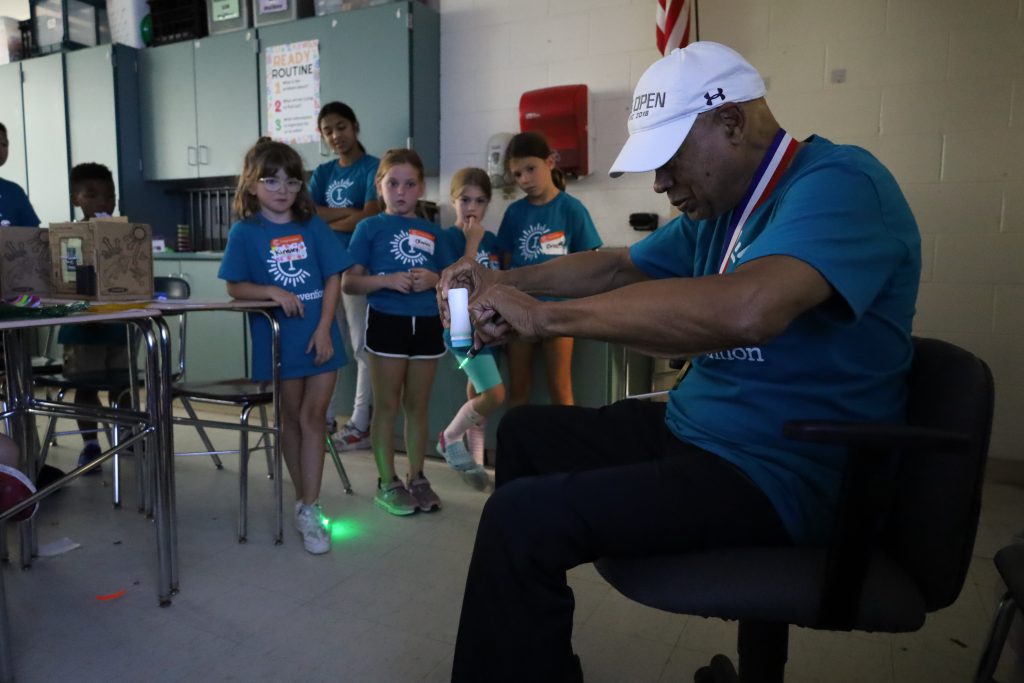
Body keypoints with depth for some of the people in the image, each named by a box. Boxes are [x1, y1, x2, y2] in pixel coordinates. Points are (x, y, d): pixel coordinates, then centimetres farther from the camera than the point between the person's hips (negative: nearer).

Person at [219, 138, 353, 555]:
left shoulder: (312, 226, 1)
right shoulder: (245, 232, -2)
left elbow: (333, 278, -1)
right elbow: (235, 287, -2)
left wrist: (324, 328, -10)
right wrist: (273, 292, -20)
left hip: (320, 337, 1)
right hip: (278, 341, -1)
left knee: (313, 418, 2)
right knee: (291, 419, 13)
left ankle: (309, 510, 7)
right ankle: (303, 497, 29)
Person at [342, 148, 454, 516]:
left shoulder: (432, 232, 10)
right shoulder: (370, 228, 1)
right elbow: (349, 282, -4)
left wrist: (435, 279, -8)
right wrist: (387, 280, -19)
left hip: (427, 324, 3)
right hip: (387, 322, -3)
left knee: (417, 405, 12)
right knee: (387, 406, 4)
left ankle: (417, 477, 25)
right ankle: (387, 483, 17)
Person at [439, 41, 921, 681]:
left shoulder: (838, 183, -19)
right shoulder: (720, 208, 9)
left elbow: (746, 309, -38)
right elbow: (617, 268, 18)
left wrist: (545, 314, -31)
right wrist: (504, 281, 2)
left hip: (779, 475, -9)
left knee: (519, 519, -24)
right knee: (525, 433, 17)